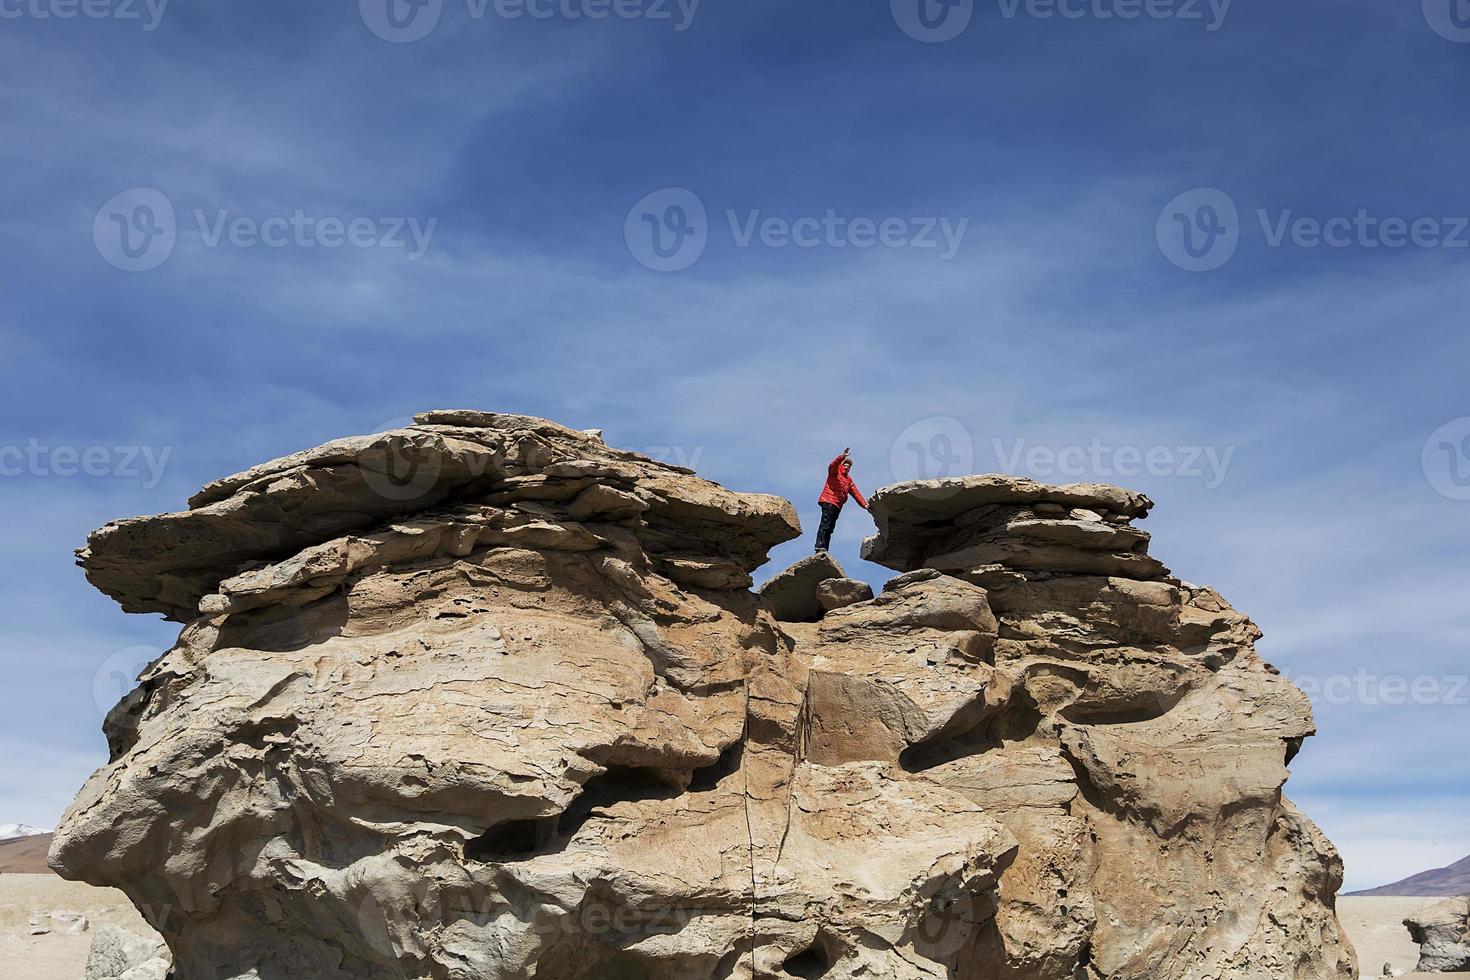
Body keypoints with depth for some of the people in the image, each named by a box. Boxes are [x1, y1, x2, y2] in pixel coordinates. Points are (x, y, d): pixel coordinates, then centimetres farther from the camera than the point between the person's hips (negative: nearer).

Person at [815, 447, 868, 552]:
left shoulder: (849, 479, 24)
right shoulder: (835, 471, 6)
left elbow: (856, 492, 15)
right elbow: (832, 465, -18)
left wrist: (864, 504, 2)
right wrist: (842, 457, -34)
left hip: (837, 505, 8)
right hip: (828, 501, -8)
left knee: (830, 528, 4)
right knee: (825, 525, -19)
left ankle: (824, 550, 3)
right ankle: (820, 547, -29)